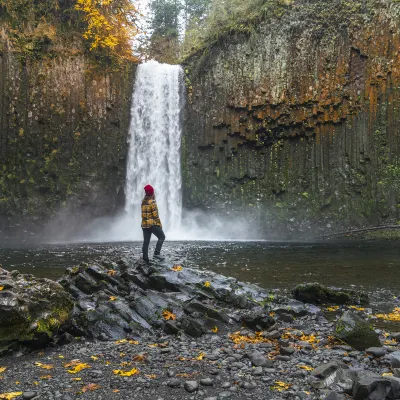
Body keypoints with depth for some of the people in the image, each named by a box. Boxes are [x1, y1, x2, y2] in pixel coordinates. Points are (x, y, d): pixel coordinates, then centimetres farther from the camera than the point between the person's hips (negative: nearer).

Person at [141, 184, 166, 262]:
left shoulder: (143, 201, 8)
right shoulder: (152, 202, -12)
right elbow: (155, 215, -13)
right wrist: (159, 224, -6)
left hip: (144, 224, 7)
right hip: (153, 224, -7)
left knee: (146, 241, 8)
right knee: (162, 237, 1)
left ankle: (145, 257, 7)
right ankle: (157, 253, -11)